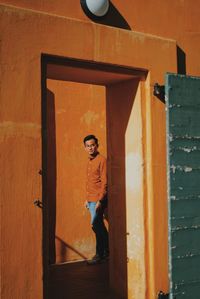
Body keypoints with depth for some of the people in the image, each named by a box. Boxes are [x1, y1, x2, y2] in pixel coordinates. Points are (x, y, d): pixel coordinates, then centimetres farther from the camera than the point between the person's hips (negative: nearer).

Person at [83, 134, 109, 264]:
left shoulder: (102, 160, -10)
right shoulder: (89, 161, 16)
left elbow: (104, 182, -15)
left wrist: (100, 200, -20)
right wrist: (87, 199, 19)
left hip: (98, 199, -8)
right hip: (91, 199, 8)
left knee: (96, 225, -9)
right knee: (99, 226, 13)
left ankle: (100, 255, -2)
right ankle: (107, 251, 22)